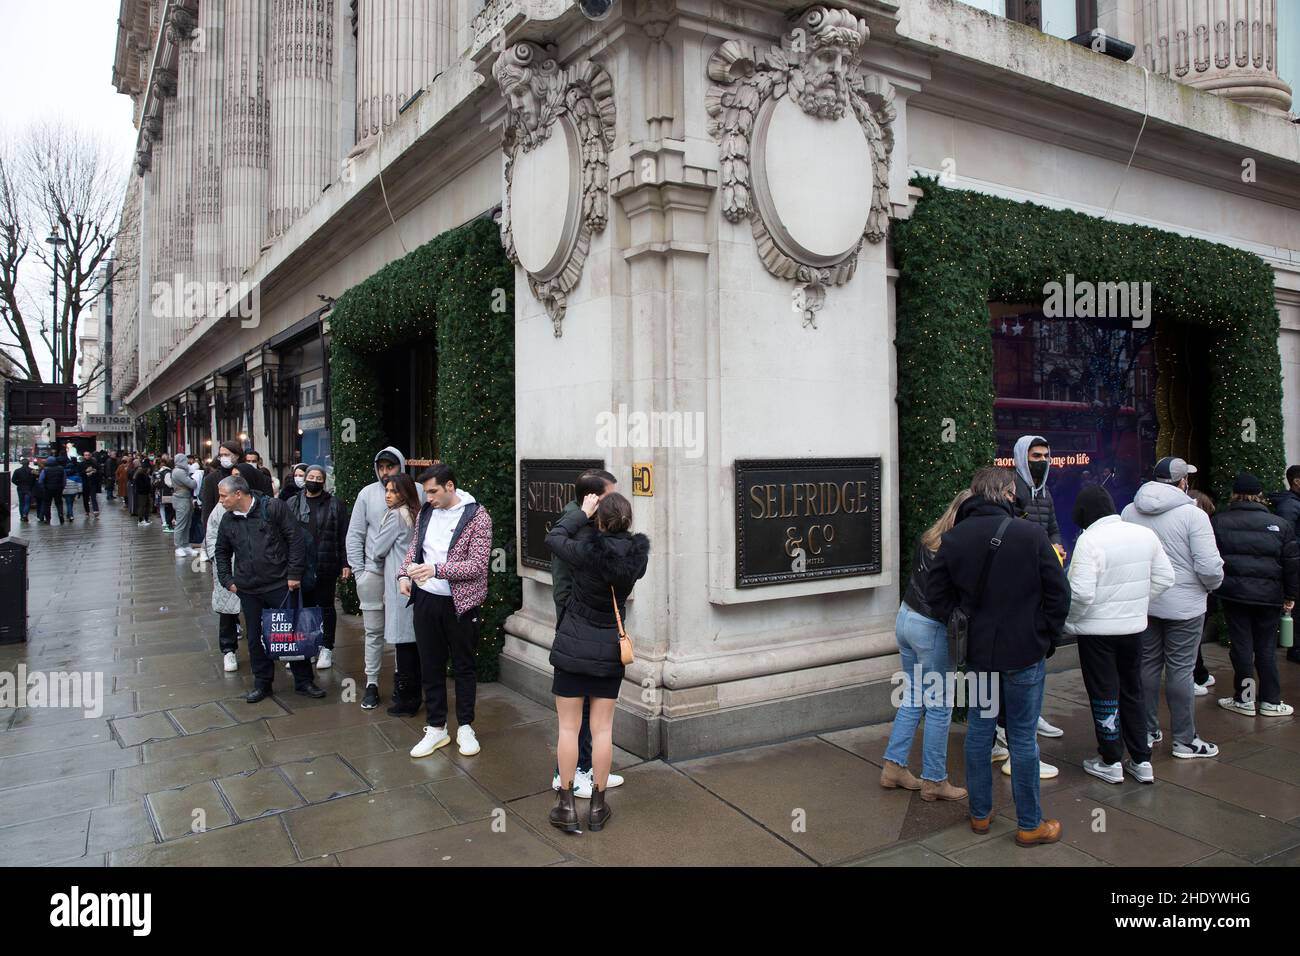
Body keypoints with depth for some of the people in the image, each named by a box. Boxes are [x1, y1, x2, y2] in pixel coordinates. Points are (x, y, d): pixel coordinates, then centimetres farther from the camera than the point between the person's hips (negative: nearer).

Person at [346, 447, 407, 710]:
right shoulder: (367, 494, 2)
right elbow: (354, 535, 6)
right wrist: (358, 571, 1)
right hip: (373, 571, 1)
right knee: (374, 630, 8)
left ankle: (402, 679, 20)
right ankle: (371, 682, 19)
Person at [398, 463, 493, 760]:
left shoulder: (477, 516, -13)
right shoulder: (426, 512, 5)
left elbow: (477, 565, -18)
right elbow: (414, 547, 17)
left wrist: (436, 570, -26)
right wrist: (404, 573, -2)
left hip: (460, 602, -5)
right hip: (426, 599, 5)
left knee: (463, 667, 9)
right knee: (430, 666, 12)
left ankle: (465, 727, 24)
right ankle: (436, 728, 25)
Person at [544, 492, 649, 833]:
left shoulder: (586, 551, -19)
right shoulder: (637, 555, -9)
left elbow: (553, 537, -1)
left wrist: (582, 512, 7)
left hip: (572, 649, -3)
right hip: (610, 653, 3)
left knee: (569, 726, 8)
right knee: (602, 729, 10)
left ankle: (566, 806, 15)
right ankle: (598, 806, 19)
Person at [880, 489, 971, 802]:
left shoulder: (928, 538, 5)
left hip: (906, 617, 8)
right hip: (931, 627, -8)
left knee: (912, 698, 18)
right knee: (939, 706, 6)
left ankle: (893, 767, 23)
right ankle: (934, 781, 16)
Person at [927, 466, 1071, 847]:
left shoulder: (952, 539, -3)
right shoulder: (1031, 534, -13)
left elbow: (937, 597, 0)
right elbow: (1059, 594, -9)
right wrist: (1047, 639, 4)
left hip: (977, 653, 3)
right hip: (1026, 652, -3)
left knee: (979, 731, 15)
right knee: (1023, 738, 7)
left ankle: (980, 814, 27)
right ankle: (1029, 825, 20)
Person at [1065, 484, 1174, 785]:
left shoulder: (1089, 540, -20)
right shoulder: (1145, 534, 0)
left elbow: (1082, 593, -24)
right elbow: (1164, 579, 7)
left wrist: (1068, 622, -8)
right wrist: (1136, 601, 13)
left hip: (1097, 630, -6)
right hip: (1134, 626, 6)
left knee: (1104, 695, 8)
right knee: (1132, 692, 19)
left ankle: (1111, 762, 18)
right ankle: (1141, 761, 25)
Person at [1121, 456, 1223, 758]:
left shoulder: (1129, 512, -1)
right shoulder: (1193, 515, -15)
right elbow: (1209, 566, -17)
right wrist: (1212, 584, 4)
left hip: (1142, 604, 4)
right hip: (1183, 606, -4)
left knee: (1147, 665, 14)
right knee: (1180, 671, 4)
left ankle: (1146, 731, 24)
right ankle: (1185, 741, 14)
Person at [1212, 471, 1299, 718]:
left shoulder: (1218, 522, -2)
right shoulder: (1280, 524, 1)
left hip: (1234, 593, -1)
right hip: (1269, 595, 1)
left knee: (1241, 646, 6)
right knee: (1266, 648, 10)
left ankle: (1244, 699, 12)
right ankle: (1270, 701, 16)